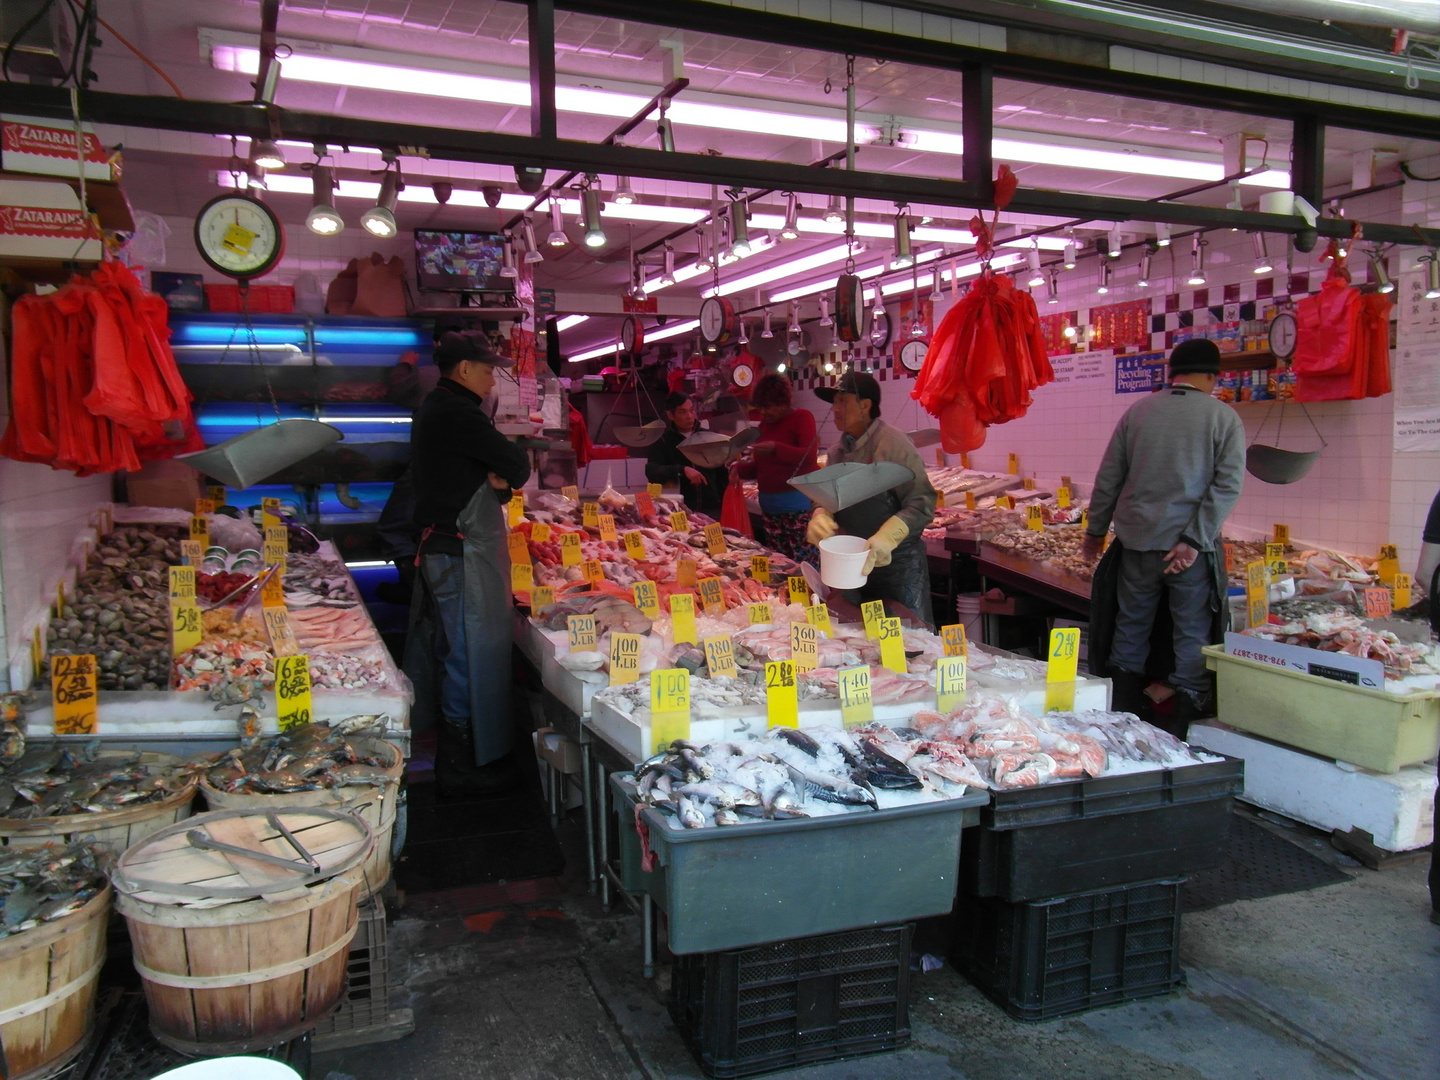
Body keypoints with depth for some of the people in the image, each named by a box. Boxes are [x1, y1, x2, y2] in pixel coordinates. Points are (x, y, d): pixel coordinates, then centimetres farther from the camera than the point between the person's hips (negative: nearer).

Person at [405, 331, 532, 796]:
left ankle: (452, 762, 30)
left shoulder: (434, 407, 16)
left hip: (440, 548, 11)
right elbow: (517, 465, -15)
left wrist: (497, 479, -7)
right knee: (471, 657, -2)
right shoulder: (457, 412, -17)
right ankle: (463, 771, 7)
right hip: (463, 553, -11)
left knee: (455, 655, 18)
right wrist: (506, 476, 5)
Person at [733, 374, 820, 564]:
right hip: (770, 504, 7)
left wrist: (775, 448, -29)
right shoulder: (766, 423, 15)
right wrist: (739, 468, 3)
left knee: (804, 563, -11)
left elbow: (809, 457, -17)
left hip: (798, 503, -7)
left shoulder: (802, 417, -3)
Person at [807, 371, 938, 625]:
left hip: (896, 563, -7)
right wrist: (821, 516, -10)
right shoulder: (838, 451, 7)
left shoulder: (892, 442, -15)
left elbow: (922, 503, -19)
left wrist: (886, 538, -31)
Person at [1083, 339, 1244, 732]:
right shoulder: (1224, 417, -2)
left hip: (1137, 538, 3)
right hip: (1188, 544, -3)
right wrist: (1195, 540, -13)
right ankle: (1188, 714, 8)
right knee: (1192, 633, 6)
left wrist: (1096, 530, 18)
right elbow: (1227, 485, -11)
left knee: (1131, 625, 14)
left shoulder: (1137, 411, 5)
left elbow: (1109, 477, 9)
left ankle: (1124, 712, 22)